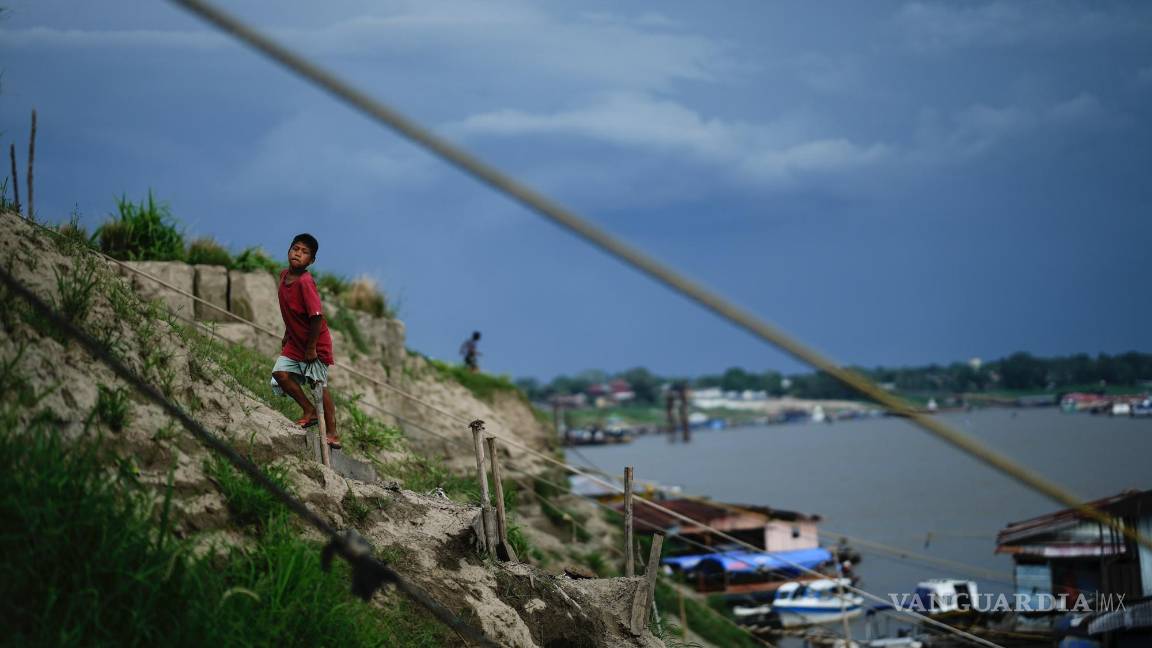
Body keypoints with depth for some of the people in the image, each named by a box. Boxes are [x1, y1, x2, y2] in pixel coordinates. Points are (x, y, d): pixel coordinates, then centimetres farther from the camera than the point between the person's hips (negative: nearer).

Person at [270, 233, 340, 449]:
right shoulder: (284, 276, 1)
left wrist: (311, 348, -20)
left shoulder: (305, 282, -25)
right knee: (280, 373, -5)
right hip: (295, 342, 7)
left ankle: (332, 433, 8)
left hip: (316, 344, -7)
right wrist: (287, 334, 19)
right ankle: (309, 411, 12)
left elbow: (317, 316, -26)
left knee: (319, 385, -2)